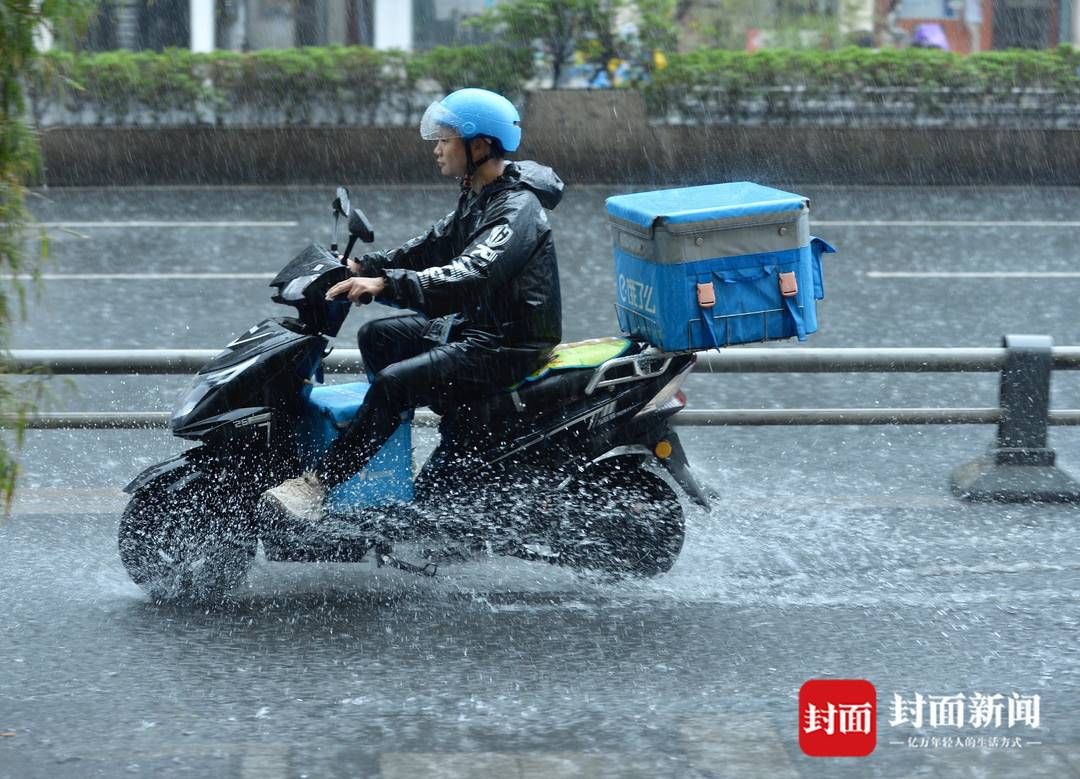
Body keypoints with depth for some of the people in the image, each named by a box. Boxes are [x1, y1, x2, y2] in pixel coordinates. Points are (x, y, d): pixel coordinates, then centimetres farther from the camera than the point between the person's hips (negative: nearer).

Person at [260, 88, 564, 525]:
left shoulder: (517, 210, -22)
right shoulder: (477, 197, 11)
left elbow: (471, 277, -36)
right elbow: (432, 247, 19)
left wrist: (387, 285, -44)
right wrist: (364, 267, 7)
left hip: (510, 345, -11)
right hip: (473, 325, 11)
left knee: (395, 382, -24)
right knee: (377, 337, 15)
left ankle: (318, 483, -21)